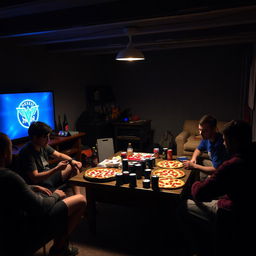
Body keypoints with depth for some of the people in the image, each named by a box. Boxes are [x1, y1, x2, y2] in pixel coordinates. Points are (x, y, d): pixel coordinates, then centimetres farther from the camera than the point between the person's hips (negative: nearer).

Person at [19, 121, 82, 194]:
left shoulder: (43, 146, 1)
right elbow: (35, 178, -25)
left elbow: (59, 155, 12)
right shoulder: (27, 152, -23)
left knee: (73, 167, 10)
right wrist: (57, 168, -29)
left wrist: (72, 161, -7)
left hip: (49, 175, 9)